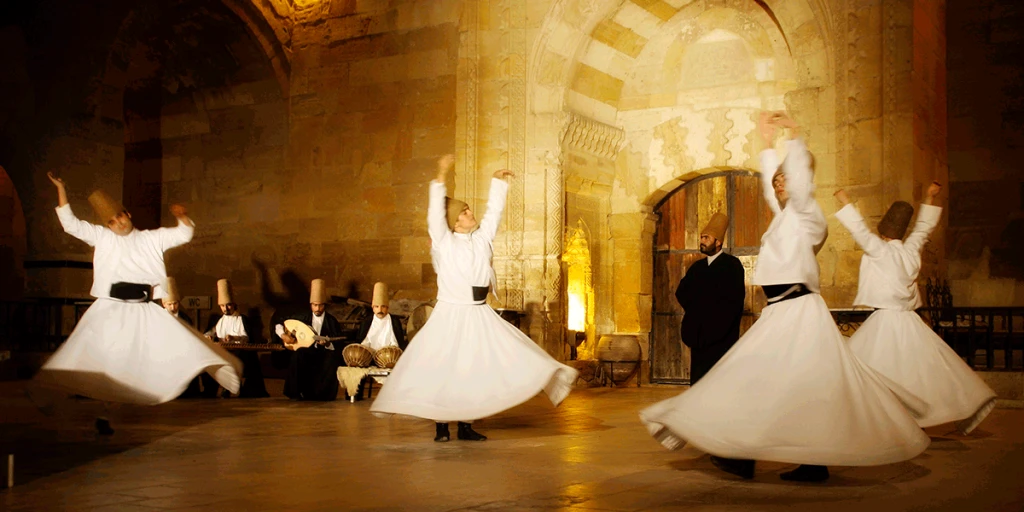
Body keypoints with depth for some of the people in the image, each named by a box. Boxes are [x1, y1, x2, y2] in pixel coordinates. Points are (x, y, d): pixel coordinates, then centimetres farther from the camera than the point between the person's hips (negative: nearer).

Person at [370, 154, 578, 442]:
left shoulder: (482, 238, 9)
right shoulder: (444, 242, -4)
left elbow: (494, 211, 15)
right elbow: (435, 213, -15)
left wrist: (498, 182, 14)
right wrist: (441, 179, -23)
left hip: (480, 316, 5)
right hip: (451, 314, -5)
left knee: (474, 370, 3)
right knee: (442, 369, -4)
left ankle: (465, 424, 10)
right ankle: (441, 425, 4)